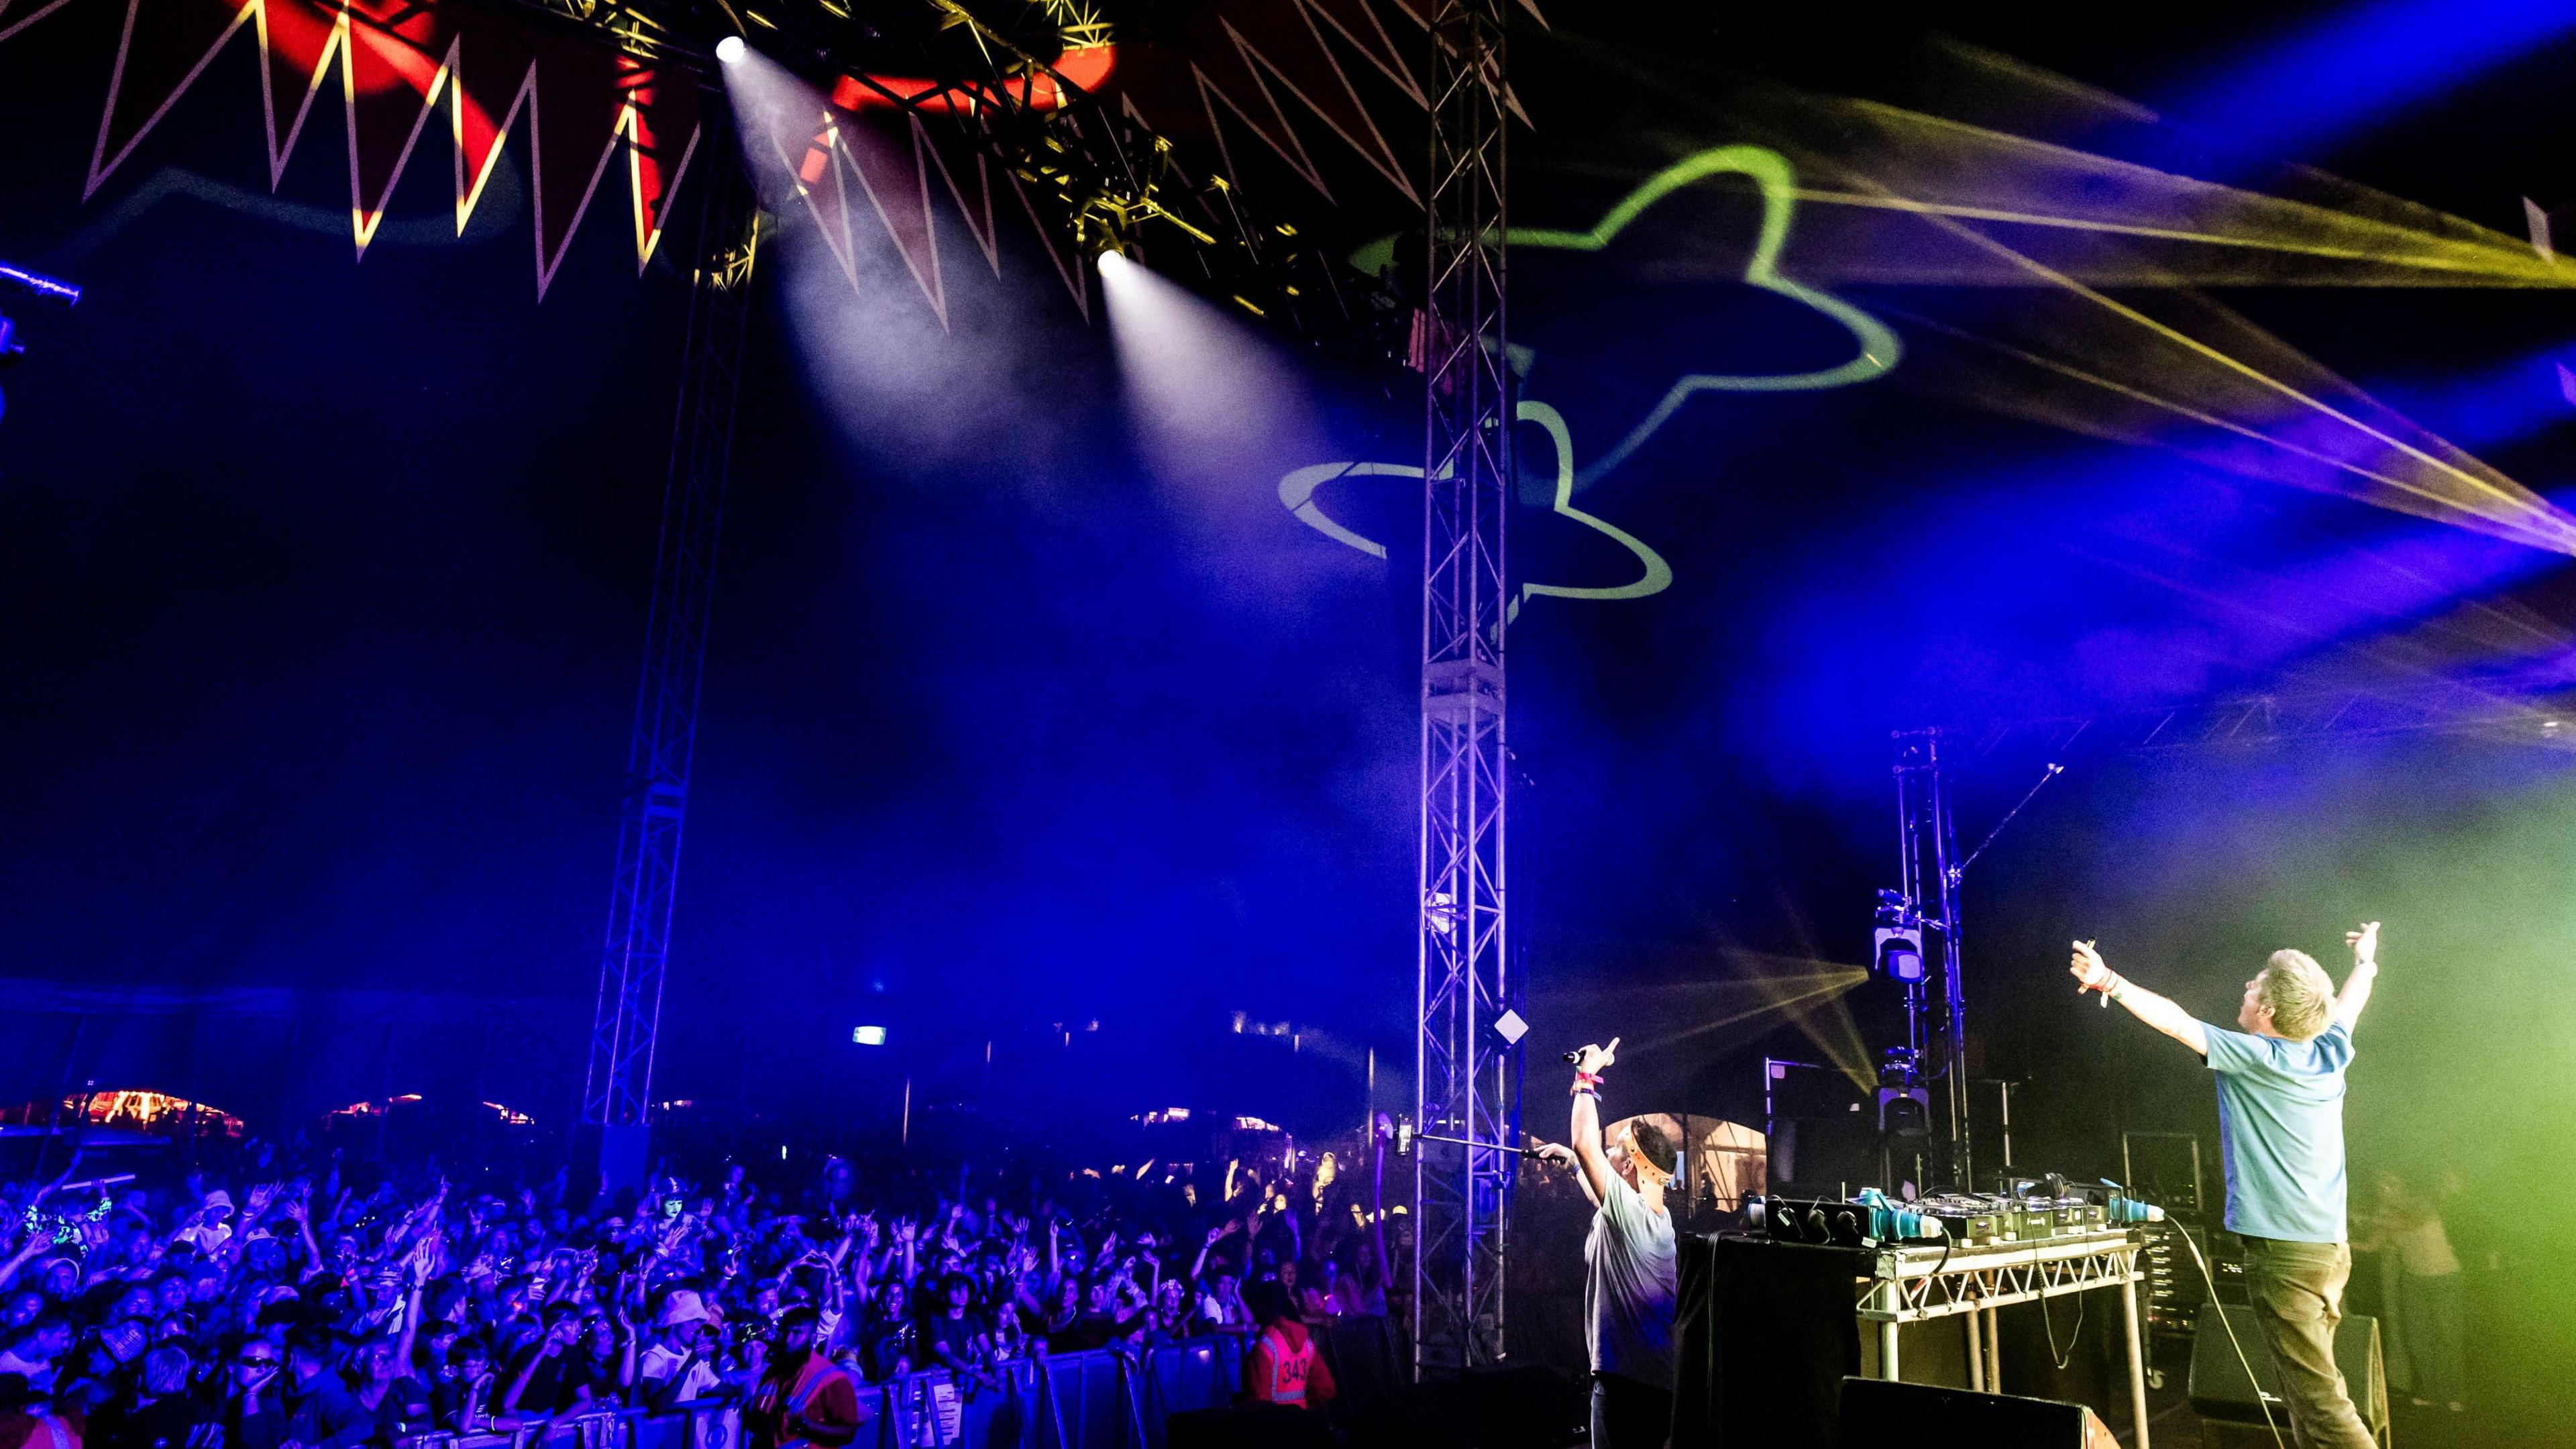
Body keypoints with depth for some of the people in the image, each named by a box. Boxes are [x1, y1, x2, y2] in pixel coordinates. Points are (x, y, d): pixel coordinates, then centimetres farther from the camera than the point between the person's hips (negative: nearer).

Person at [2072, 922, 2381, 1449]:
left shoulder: (2254, 1058, -12)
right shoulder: (2329, 1053, 8)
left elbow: (2176, 1021, -16)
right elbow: (2347, 1000, 27)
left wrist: (2108, 981, -16)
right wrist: (2365, 959, 45)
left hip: (2283, 1252, -8)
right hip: (2331, 1248, 8)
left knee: (2317, 1397, -7)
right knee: (2310, 1388, 12)